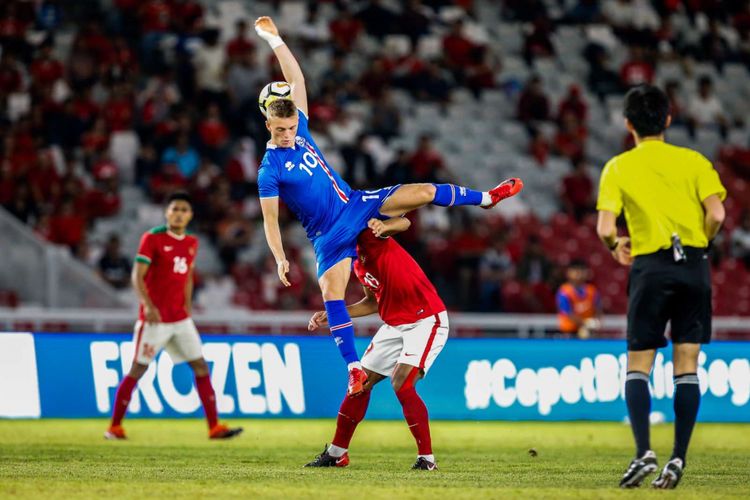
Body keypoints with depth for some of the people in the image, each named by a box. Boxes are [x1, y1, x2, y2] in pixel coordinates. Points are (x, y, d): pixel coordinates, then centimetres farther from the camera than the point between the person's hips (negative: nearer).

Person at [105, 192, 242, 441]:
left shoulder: (191, 243, 10)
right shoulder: (152, 238, -9)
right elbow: (137, 276, -13)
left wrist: (187, 307, 13)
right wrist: (148, 306, -26)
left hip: (180, 320, 6)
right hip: (154, 317, -6)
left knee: (201, 367, 1)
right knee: (137, 369, -2)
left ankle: (214, 427, 3)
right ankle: (114, 427, 8)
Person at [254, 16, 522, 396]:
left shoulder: (300, 132, -1)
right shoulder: (269, 171, -15)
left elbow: (297, 80, 1)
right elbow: (270, 219, -16)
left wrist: (274, 41, -6)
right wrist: (280, 259, -28)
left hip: (355, 205, 5)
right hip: (329, 237, -5)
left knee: (424, 192, -3)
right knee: (332, 295, -18)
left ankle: (486, 198, 19)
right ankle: (354, 368, -14)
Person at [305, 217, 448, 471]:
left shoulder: (370, 235, -15)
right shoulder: (359, 266, 11)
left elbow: (403, 222, -33)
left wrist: (384, 226, -55)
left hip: (427, 321, -9)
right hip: (395, 324, 9)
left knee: (402, 385, -21)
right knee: (361, 382, 11)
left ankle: (427, 458, -12)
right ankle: (337, 453, 24)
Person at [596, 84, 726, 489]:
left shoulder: (618, 168, 3)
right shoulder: (693, 161, 6)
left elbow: (605, 228, -6)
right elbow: (716, 215, -5)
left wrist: (615, 247, 16)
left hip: (651, 267, -1)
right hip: (694, 266, 2)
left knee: (637, 366, 6)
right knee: (687, 365, 5)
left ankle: (643, 451, -11)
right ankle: (678, 459, 0)